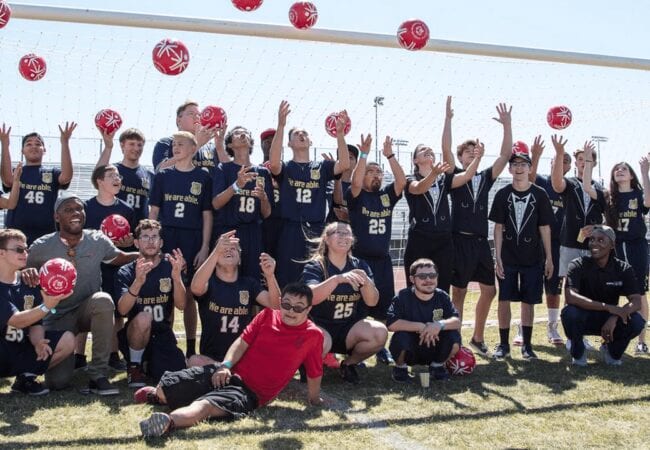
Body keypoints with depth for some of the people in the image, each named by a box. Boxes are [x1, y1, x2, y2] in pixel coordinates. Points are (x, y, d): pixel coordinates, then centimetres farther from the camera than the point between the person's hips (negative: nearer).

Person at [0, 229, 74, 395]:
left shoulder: (28, 282, 2)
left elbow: (35, 323, 3)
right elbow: (16, 321, -27)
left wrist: (38, 342, -19)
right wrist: (46, 306, -43)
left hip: (19, 351, 6)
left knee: (67, 340, -9)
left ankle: (26, 377, 6)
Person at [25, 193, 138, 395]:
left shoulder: (98, 240, -4)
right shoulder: (41, 247, -8)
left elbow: (121, 258, 12)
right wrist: (28, 273, -20)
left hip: (88, 310, 1)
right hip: (57, 317, -1)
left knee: (103, 300, -37)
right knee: (57, 381, -15)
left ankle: (98, 375, -26)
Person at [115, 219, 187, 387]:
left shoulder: (170, 266, 0)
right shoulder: (126, 272, -4)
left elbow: (181, 305, -12)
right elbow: (122, 310, -21)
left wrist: (177, 277, -30)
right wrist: (138, 281, -37)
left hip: (163, 335, 3)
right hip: (134, 335, -2)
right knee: (143, 318, -35)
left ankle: (149, 364, 16)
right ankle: (134, 366, -9)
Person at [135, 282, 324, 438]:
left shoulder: (313, 334, -4)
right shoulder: (267, 315, 5)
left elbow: (314, 373, 5)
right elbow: (243, 341, 4)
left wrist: (314, 399, 13)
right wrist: (226, 365, -11)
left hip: (250, 392, -5)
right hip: (228, 373, 5)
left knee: (205, 405, -38)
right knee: (164, 388, 1)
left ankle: (169, 421, -65)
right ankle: (157, 394, 37)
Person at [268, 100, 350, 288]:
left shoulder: (322, 167, 13)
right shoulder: (285, 168, 7)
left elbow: (344, 164, -6)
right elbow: (273, 162, -17)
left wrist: (340, 133, -18)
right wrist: (280, 126, -26)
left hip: (316, 231, 2)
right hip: (291, 231, -2)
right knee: (288, 283, -1)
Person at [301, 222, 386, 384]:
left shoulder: (359, 266, 4)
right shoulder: (315, 266, -7)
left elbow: (372, 302, -7)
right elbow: (310, 297, -27)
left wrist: (366, 282, -28)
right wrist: (337, 279, -41)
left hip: (349, 328, 4)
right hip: (319, 326, -4)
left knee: (380, 333, -24)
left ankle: (349, 363, 4)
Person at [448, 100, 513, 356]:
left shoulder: (486, 177, 12)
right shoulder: (455, 177, 1)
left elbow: (505, 154, 4)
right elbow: (445, 150, -13)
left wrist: (507, 125, -3)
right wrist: (448, 119, -17)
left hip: (481, 242, 5)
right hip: (460, 240, -5)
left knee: (489, 290, 8)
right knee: (458, 292, 0)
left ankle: (478, 338, 23)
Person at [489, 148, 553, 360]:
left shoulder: (539, 194, 0)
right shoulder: (503, 194, 0)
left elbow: (545, 228, 3)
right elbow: (498, 228, 0)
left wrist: (549, 258, 1)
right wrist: (498, 258, -6)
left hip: (533, 257, 0)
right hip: (508, 257, 0)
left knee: (528, 301, 6)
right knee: (504, 299, 0)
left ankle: (527, 345, 16)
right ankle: (504, 344, 11)